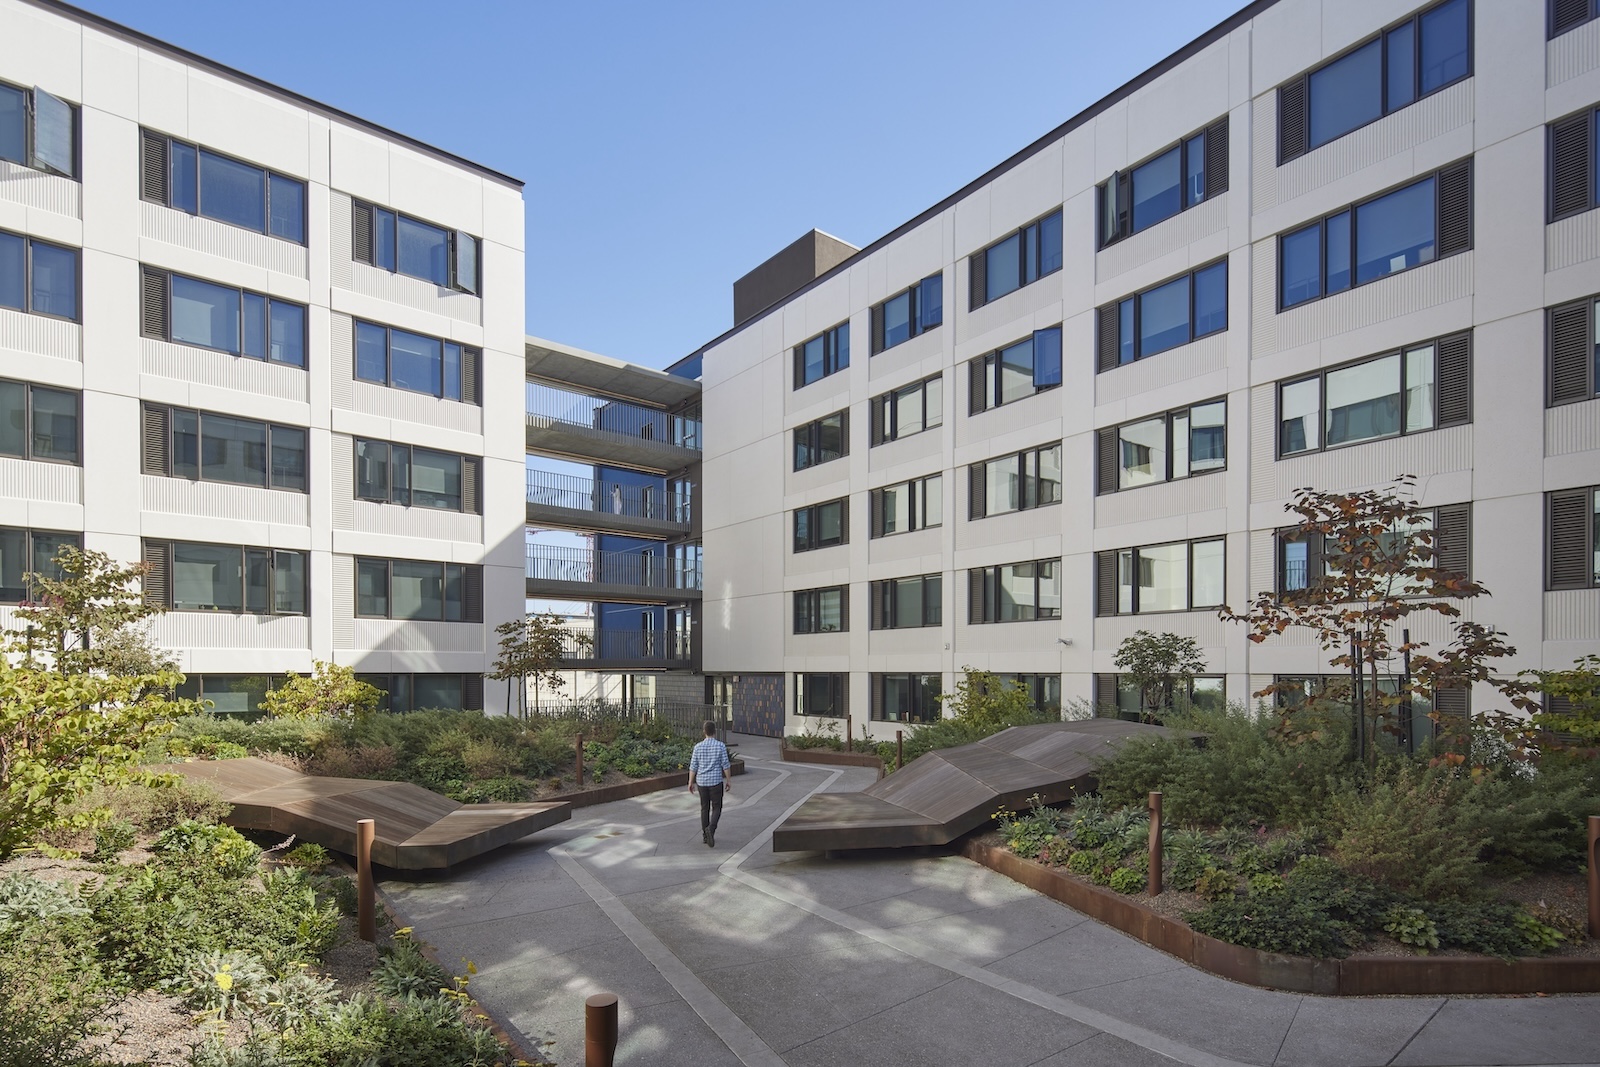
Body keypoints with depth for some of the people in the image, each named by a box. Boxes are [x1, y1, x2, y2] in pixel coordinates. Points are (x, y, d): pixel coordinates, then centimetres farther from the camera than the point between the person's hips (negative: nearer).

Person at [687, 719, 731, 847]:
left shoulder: (698, 747, -3)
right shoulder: (721, 746, -9)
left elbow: (693, 766, -1)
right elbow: (726, 765, -7)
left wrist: (690, 783, 8)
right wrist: (728, 781, 3)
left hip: (701, 782, 3)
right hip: (716, 782, -3)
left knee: (704, 808, 16)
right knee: (716, 808, 6)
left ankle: (706, 835, 19)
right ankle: (711, 828, -19)